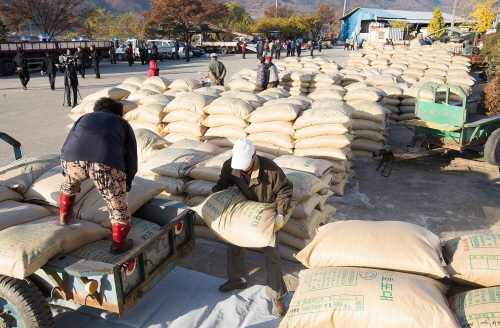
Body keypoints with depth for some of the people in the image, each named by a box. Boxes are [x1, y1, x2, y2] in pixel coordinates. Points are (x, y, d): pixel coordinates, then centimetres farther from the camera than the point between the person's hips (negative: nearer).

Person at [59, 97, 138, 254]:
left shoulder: (84, 117, 39)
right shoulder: (123, 123, 33)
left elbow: (67, 146, 40)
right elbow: (131, 159, 28)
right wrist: (126, 185, 40)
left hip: (72, 157, 3)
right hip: (106, 161, -3)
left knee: (68, 183, 37)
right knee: (118, 204, 17)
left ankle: (64, 216, 51)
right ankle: (119, 243, 27)